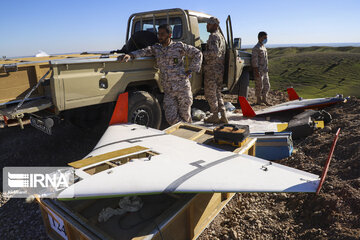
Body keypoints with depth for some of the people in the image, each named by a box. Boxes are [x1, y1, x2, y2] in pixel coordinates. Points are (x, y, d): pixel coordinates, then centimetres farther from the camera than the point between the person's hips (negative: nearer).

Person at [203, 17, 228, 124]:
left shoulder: (213, 36, -12)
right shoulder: (221, 36, 19)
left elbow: (214, 52, -26)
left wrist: (202, 54, -14)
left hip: (212, 69, -10)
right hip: (220, 69, 10)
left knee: (210, 93, 0)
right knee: (217, 93, 15)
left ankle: (215, 116, 6)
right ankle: (223, 115, 14)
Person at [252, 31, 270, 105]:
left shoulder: (264, 47, 17)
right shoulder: (256, 48, -11)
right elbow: (254, 60, -17)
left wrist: (267, 69, 20)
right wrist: (256, 71, -21)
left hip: (265, 71, 9)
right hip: (259, 71, -9)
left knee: (267, 85, 12)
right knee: (259, 86, -1)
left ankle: (264, 99, 23)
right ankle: (258, 100, 11)